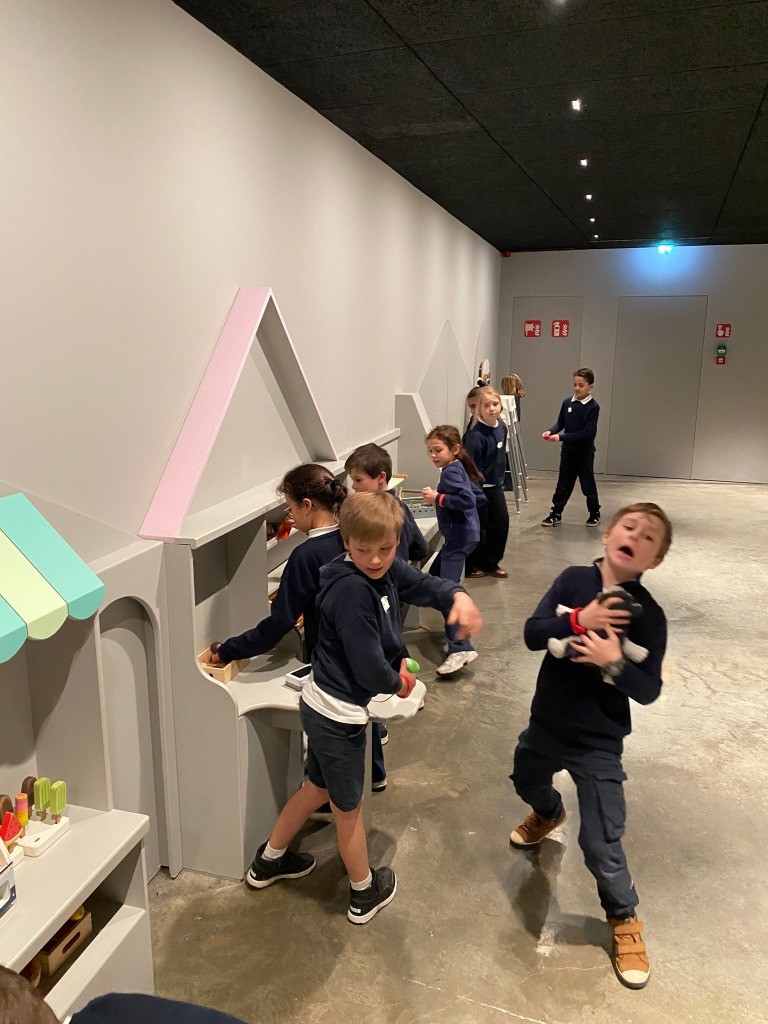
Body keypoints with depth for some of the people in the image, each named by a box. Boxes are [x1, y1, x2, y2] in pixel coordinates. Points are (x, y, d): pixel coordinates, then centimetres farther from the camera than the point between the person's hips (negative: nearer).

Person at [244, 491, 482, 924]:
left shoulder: (389, 569, -5)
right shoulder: (352, 590, -29)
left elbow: (426, 584, 0)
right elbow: (369, 668, -27)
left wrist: (459, 597, -22)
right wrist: (399, 683, -7)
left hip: (322, 706, 8)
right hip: (339, 714, -8)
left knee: (319, 787, 29)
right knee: (349, 807, 15)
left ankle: (269, 861, 49)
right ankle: (366, 893, 39)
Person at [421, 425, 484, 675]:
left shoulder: (450, 472, -15)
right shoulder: (460, 468, 13)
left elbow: (468, 499, -29)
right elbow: (479, 497, 18)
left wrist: (439, 499, -21)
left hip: (459, 537, -11)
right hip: (460, 534, 11)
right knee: (435, 576, 21)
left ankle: (461, 648, -24)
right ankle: (455, 630, 29)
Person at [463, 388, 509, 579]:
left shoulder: (501, 427, 0)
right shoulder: (475, 435, -24)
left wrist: (501, 480, 17)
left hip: (496, 486, 8)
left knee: (501, 523, 13)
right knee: (478, 528, 3)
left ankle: (490, 563, 30)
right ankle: (471, 566, 23)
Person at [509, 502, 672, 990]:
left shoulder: (648, 615, -17)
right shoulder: (574, 580, -11)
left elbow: (649, 690, -15)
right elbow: (532, 634, -17)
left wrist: (614, 663, -32)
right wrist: (578, 620, -32)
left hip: (598, 742, -4)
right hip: (547, 723, 4)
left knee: (601, 843, -1)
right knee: (527, 781, 30)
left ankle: (625, 919, 29)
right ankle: (549, 814, 67)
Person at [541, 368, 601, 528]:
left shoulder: (593, 407, -14)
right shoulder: (567, 403, 0)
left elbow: (587, 432, -20)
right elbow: (560, 423, 9)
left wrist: (561, 437, -26)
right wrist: (551, 432, -14)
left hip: (585, 452, -4)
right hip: (567, 451, 4)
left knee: (588, 484, 7)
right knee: (563, 484, 9)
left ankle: (595, 514, 24)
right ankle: (556, 514, 15)